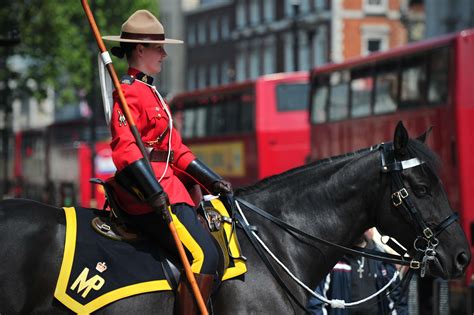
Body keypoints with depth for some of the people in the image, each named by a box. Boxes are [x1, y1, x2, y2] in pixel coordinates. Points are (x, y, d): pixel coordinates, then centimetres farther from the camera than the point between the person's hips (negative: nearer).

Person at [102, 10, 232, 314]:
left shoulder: (150, 92, 23)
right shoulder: (128, 91, -9)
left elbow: (176, 149, 24)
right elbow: (125, 148, -21)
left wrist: (212, 180, 18)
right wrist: (153, 192, -30)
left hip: (166, 184, 10)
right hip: (149, 189, -10)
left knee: (212, 247, 8)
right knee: (203, 255, -20)